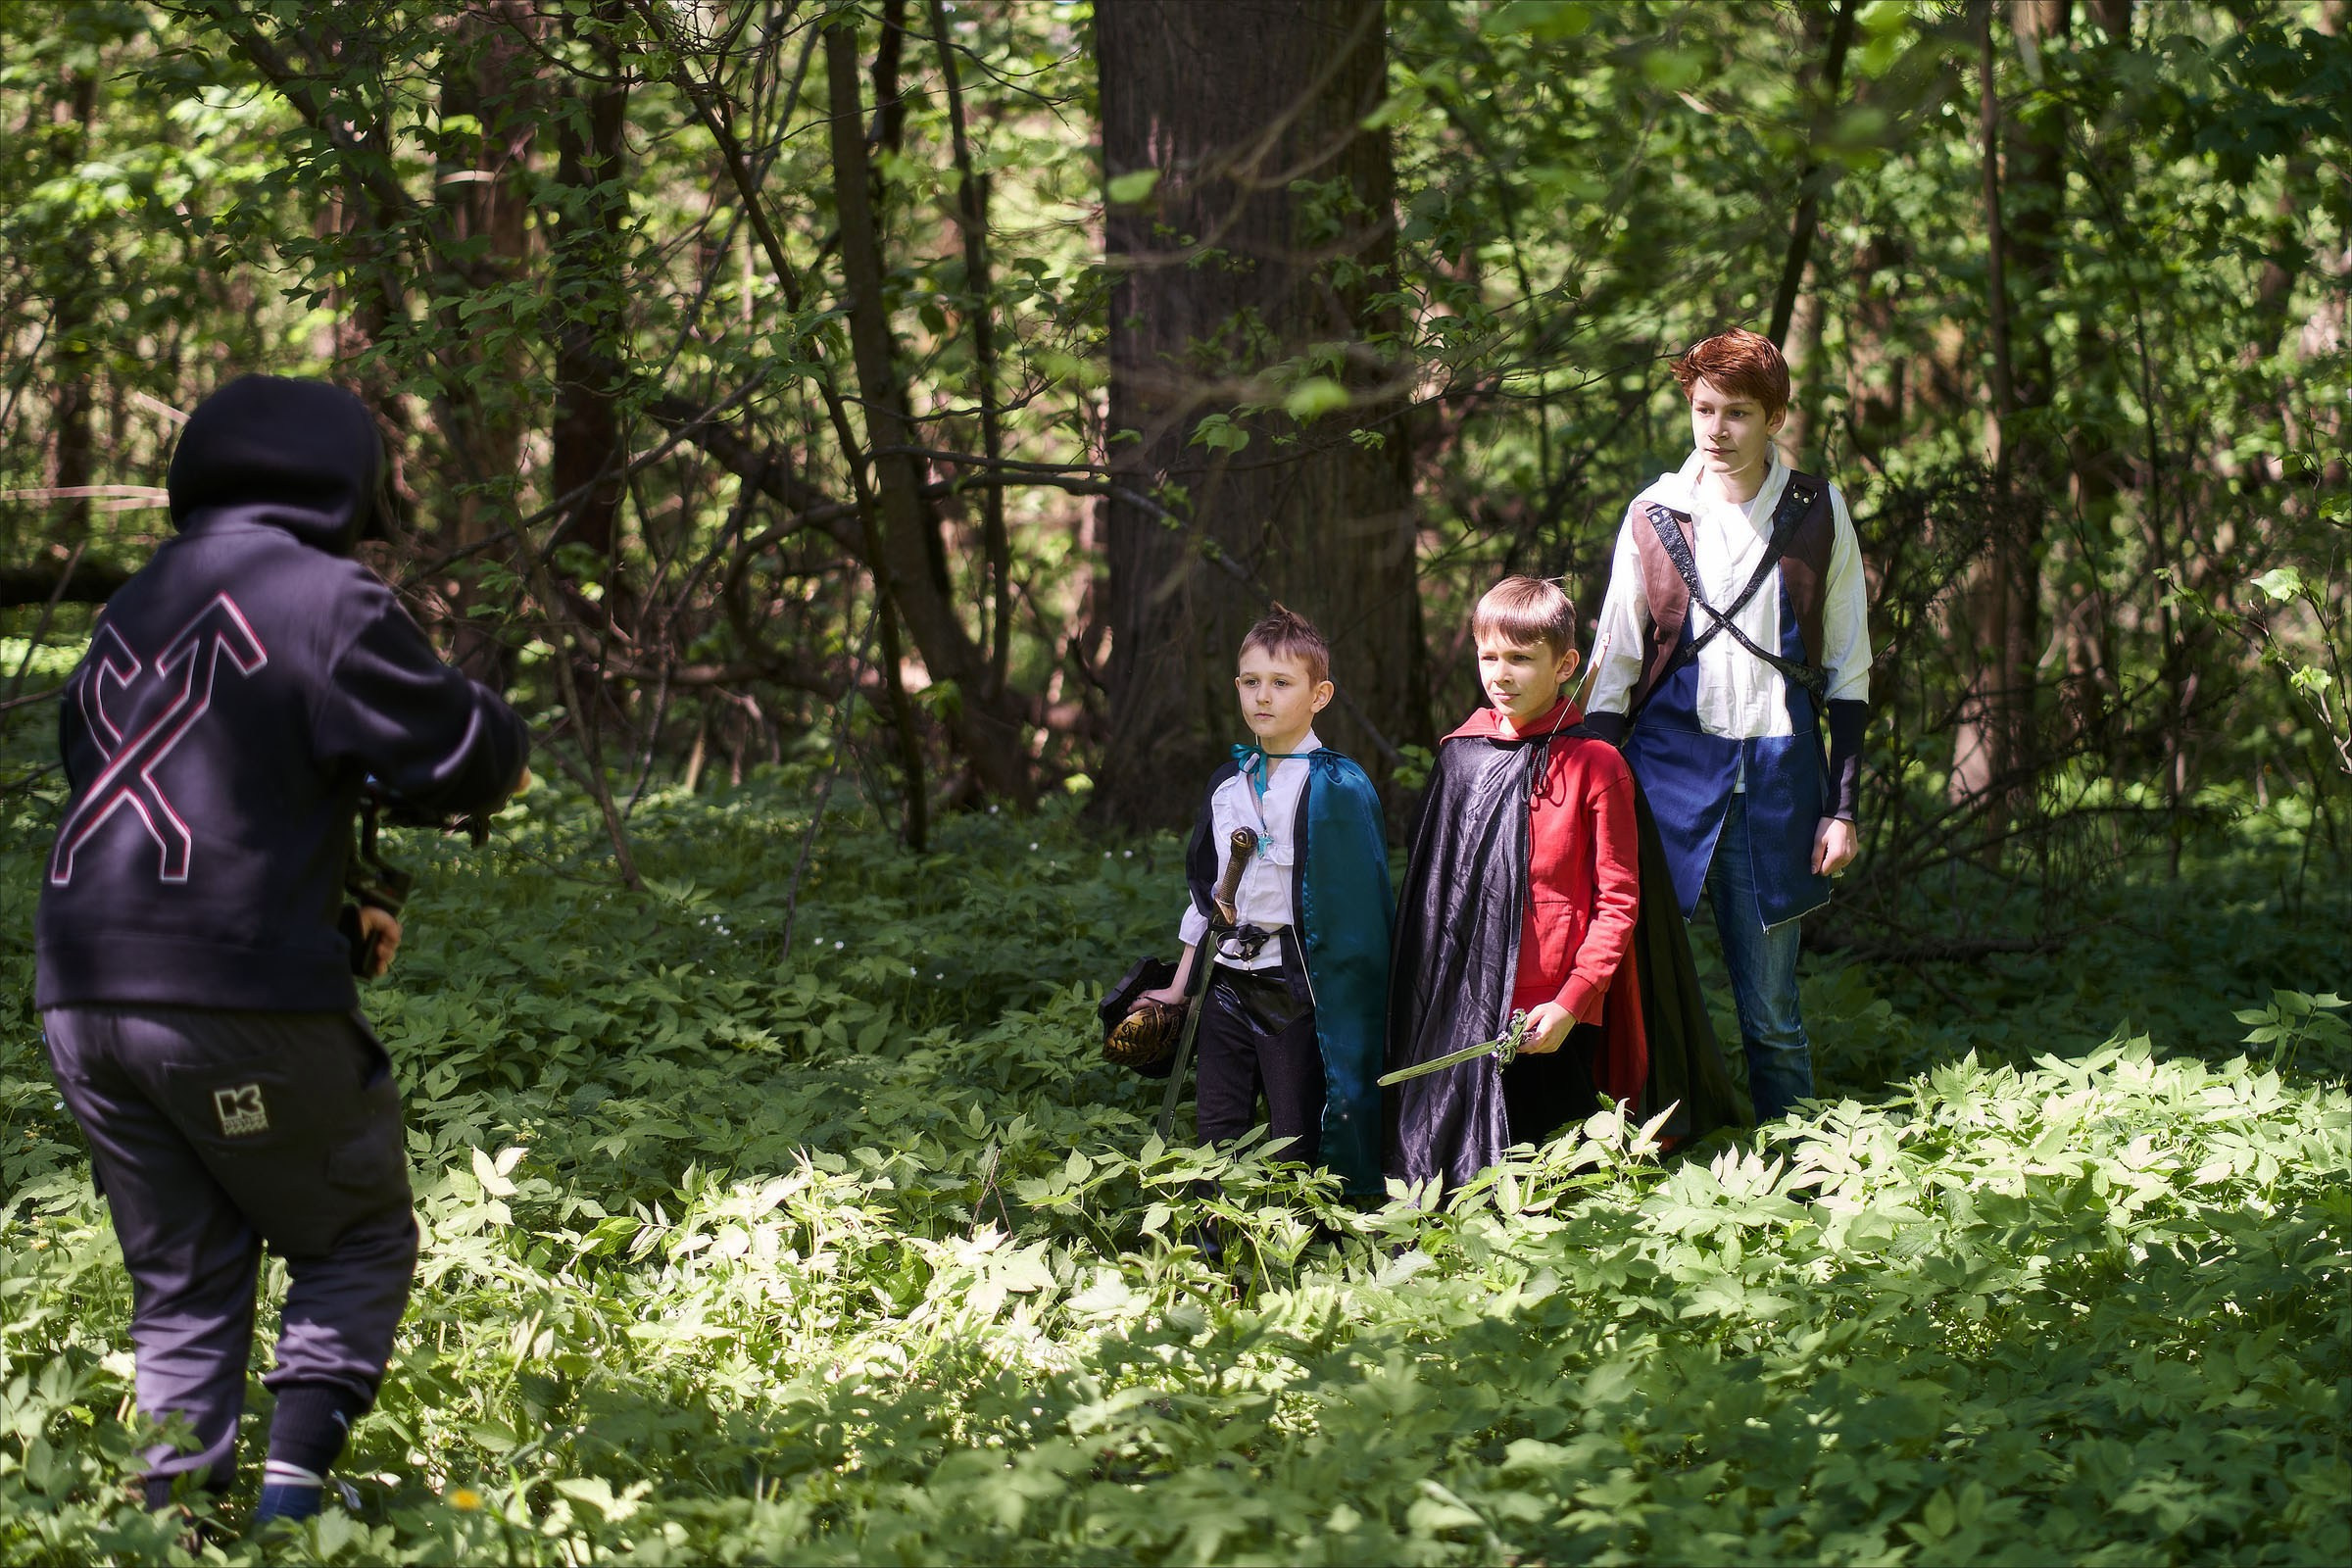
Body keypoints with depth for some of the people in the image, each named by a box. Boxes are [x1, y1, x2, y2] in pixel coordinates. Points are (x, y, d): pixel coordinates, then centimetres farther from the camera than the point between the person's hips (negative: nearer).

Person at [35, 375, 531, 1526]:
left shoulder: (133, 608, 18)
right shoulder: (322, 598, -6)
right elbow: (453, 754, -8)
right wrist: (505, 749, 17)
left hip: (84, 994, 6)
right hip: (237, 992, -6)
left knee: (180, 1285, 15)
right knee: (358, 1243, 10)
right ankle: (294, 1492, -4)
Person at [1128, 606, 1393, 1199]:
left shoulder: (1338, 788, -8)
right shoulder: (1227, 783, 12)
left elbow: (1356, 909, -9)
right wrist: (1180, 986, 19)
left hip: (1294, 993, -6)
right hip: (1226, 986, 6)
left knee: (1294, 1150, -3)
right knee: (1219, 1135, 8)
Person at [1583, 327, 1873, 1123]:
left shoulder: (1816, 514, 4)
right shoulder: (1656, 514, 6)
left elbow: (1848, 671, 7)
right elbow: (1614, 667, 9)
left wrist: (1843, 806, 1)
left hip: (1776, 774, -1)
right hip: (1671, 767, 1)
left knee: (1771, 1012, 1)